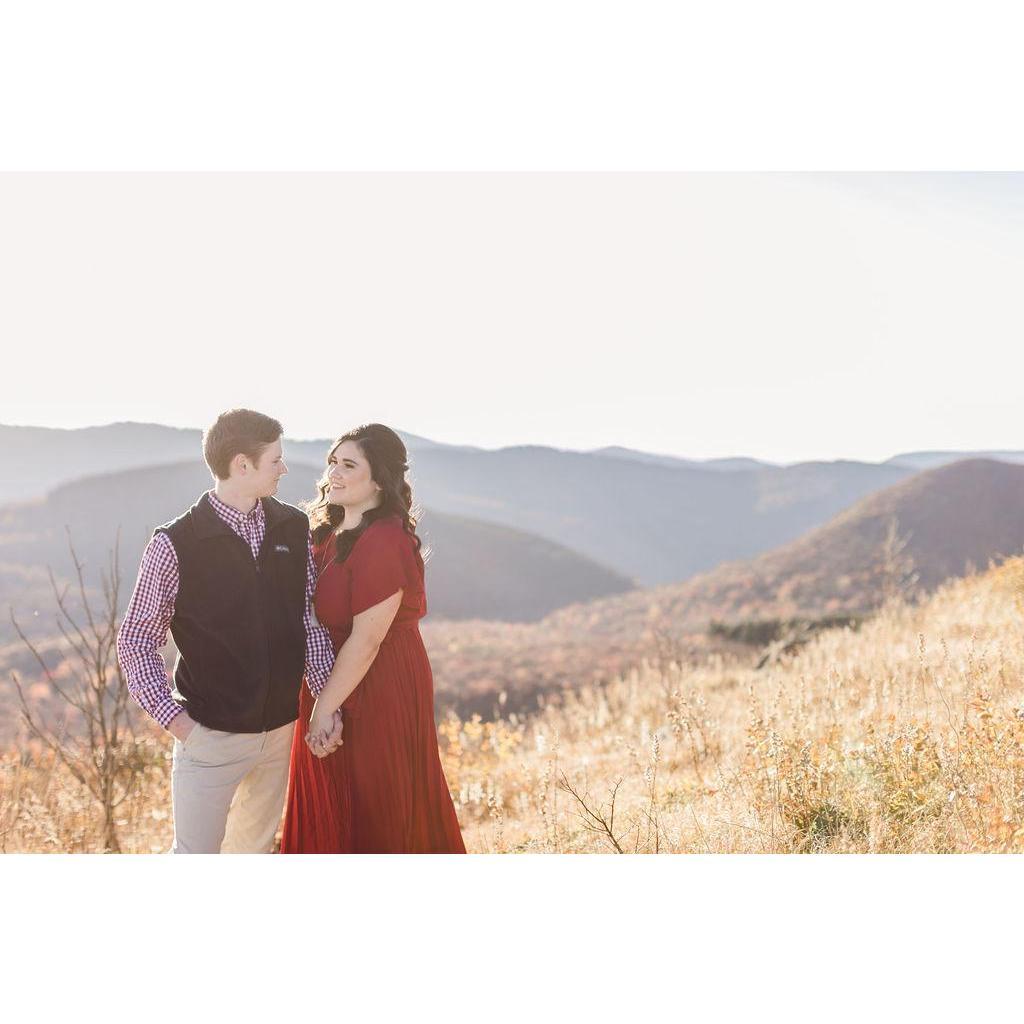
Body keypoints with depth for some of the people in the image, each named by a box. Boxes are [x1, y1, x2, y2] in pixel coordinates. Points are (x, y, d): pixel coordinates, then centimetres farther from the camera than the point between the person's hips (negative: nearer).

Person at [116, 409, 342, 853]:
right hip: (210, 733, -5)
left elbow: (310, 617, 5)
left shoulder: (293, 528, 1)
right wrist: (173, 717, -15)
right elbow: (135, 640, -7)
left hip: (279, 729, 5)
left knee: (255, 849, 18)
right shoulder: (174, 545, -13)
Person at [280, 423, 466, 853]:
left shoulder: (383, 542, -24)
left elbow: (366, 641, -24)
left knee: (375, 821, 8)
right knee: (329, 818, 21)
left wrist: (323, 708, -17)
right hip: (332, 685, 9)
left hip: (377, 696, -9)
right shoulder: (331, 531, 6)